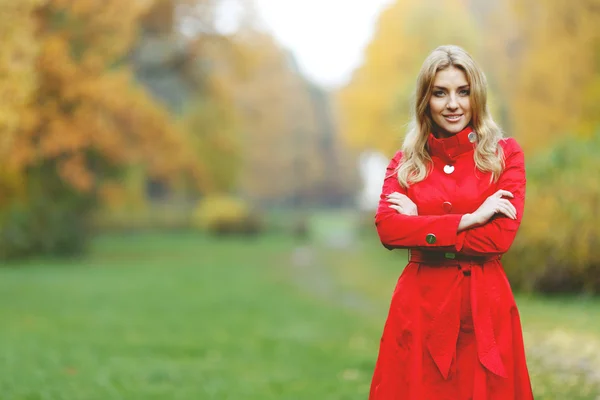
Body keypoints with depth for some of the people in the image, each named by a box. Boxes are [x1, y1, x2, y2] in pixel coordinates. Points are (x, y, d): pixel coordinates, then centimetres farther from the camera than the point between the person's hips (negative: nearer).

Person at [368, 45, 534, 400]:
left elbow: (501, 235, -10)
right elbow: (387, 229, -9)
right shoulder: (406, 162, 8)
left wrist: (422, 226, -8)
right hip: (420, 305, 1)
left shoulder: (505, 154, 2)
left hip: (485, 305, -1)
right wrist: (467, 220, -15)